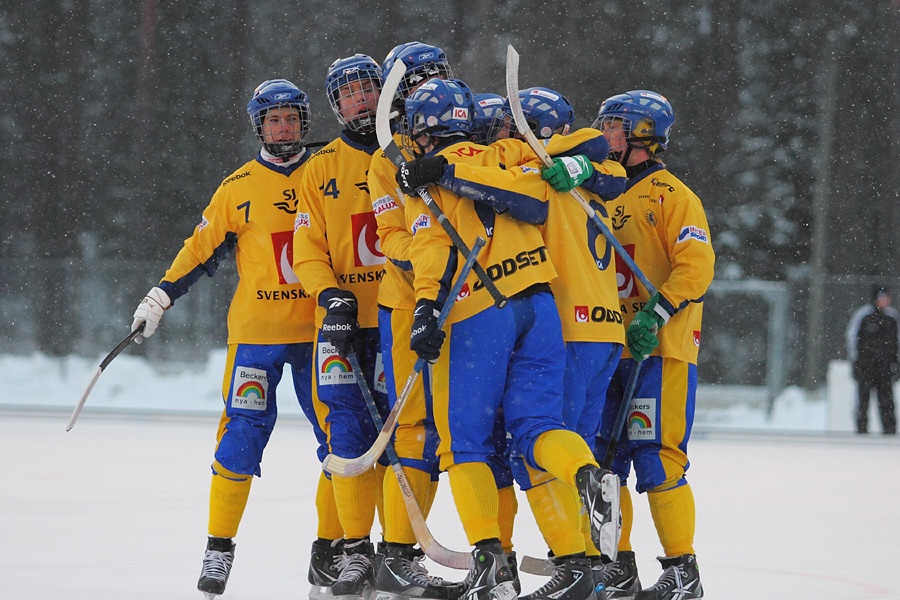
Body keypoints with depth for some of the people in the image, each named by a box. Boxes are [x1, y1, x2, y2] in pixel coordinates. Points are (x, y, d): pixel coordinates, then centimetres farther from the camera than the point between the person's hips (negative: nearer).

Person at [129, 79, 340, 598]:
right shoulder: (239, 188, 5)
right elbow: (203, 248, 10)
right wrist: (160, 298, 5)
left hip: (318, 330, 1)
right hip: (256, 330, -1)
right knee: (243, 433, -8)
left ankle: (332, 547, 9)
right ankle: (220, 549, 0)